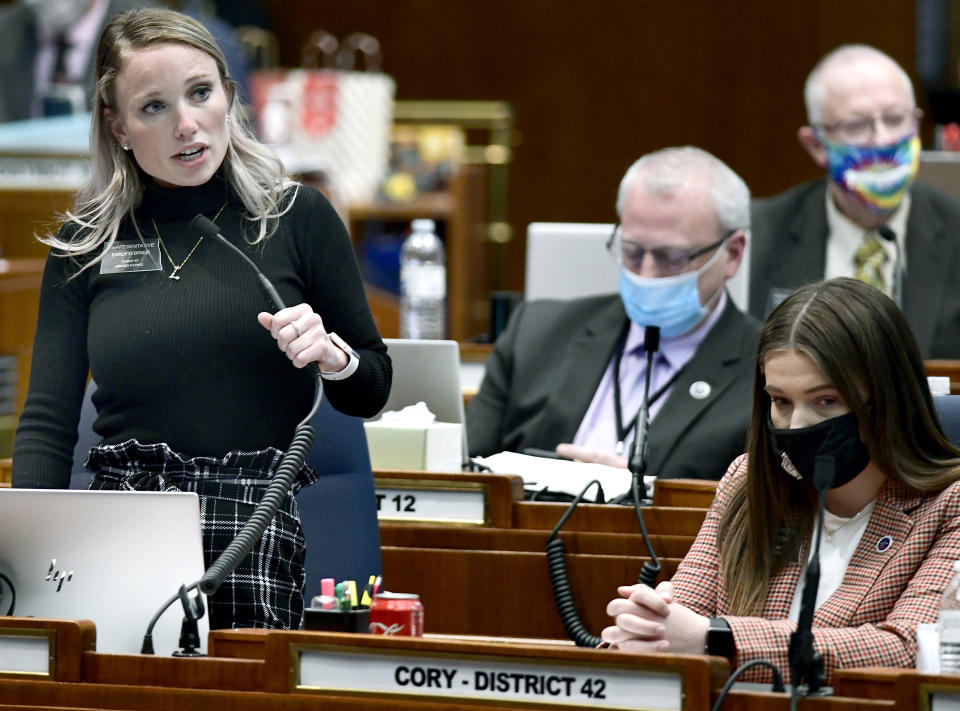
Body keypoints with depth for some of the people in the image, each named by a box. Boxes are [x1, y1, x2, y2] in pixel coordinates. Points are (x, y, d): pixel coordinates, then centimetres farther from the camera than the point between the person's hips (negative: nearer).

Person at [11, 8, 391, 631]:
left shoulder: (297, 217, 7)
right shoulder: (86, 241, 10)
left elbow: (372, 392, 14)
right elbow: (48, 421, 6)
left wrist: (331, 357, -10)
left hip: (257, 527, -1)